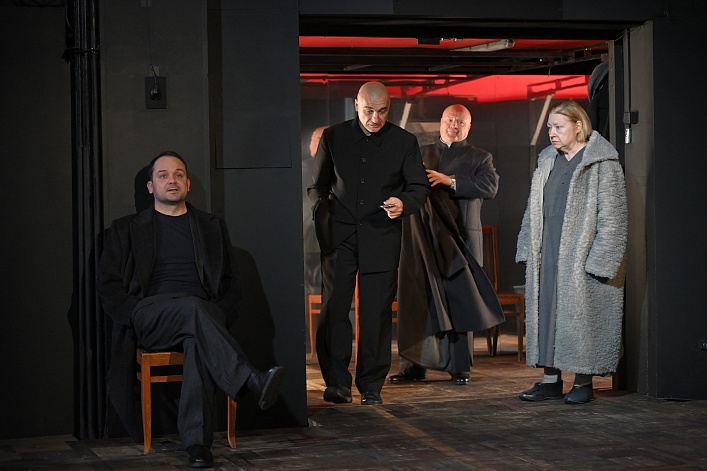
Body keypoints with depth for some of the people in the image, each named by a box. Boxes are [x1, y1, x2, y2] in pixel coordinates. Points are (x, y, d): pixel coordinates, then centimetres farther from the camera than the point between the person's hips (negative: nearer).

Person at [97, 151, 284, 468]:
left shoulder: (212, 227, 23)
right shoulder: (126, 230, 19)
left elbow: (231, 284, 18)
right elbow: (108, 286, 11)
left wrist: (217, 320, -2)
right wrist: (136, 316, -7)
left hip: (201, 312, 1)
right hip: (149, 318, -1)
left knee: (199, 339, -38)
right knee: (192, 307, -37)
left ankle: (197, 442, -46)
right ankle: (251, 383, -53)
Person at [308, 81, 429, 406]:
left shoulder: (404, 142, 5)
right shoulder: (333, 137, 7)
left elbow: (419, 186, 9)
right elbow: (317, 186, 13)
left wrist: (404, 204, -13)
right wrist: (323, 221, -1)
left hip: (381, 237, 0)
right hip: (338, 236, 1)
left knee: (376, 315, 0)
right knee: (333, 309, -5)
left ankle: (371, 386, 9)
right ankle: (337, 383, 2)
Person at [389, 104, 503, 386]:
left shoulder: (479, 158, 11)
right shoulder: (421, 154, 20)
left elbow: (490, 186, -6)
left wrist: (450, 181, -15)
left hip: (461, 239, -2)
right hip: (423, 239, 2)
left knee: (459, 302, -1)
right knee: (416, 300, -1)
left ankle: (460, 367, 6)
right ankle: (413, 365, 4)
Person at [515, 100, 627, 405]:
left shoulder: (602, 163, -7)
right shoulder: (547, 162, 15)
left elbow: (611, 215, -11)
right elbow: (534, 211, 19)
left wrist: (598, 260, -17)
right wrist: (528, 251, 12)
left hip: (581, 255, -7)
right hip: (548, 255, 7)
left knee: (581, 314, -3)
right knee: (546, 311, 5)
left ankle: (583, 382, 6)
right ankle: (551, 380, 11)